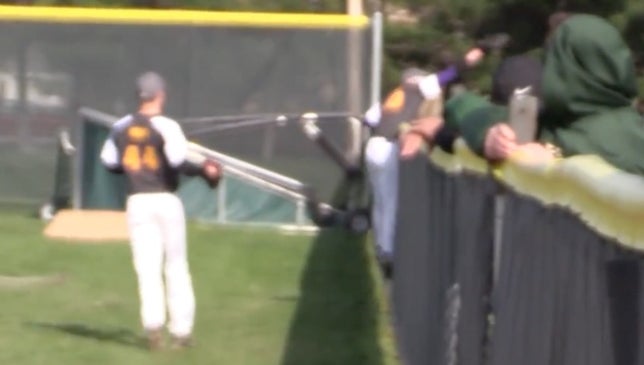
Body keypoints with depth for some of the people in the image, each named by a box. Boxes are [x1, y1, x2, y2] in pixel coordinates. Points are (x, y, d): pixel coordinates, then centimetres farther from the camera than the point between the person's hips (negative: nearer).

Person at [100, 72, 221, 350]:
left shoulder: (121, 127, 4)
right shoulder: (166, 127, -10)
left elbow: (110, 163, 9)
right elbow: (178, 163, -21)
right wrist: (204, 171, -6)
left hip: (137, 201, 3)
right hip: (166, 200, -2)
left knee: (147, 266, 0)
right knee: (176, 267, 9)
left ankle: (153, 323, -19)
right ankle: (181, 330, 11)